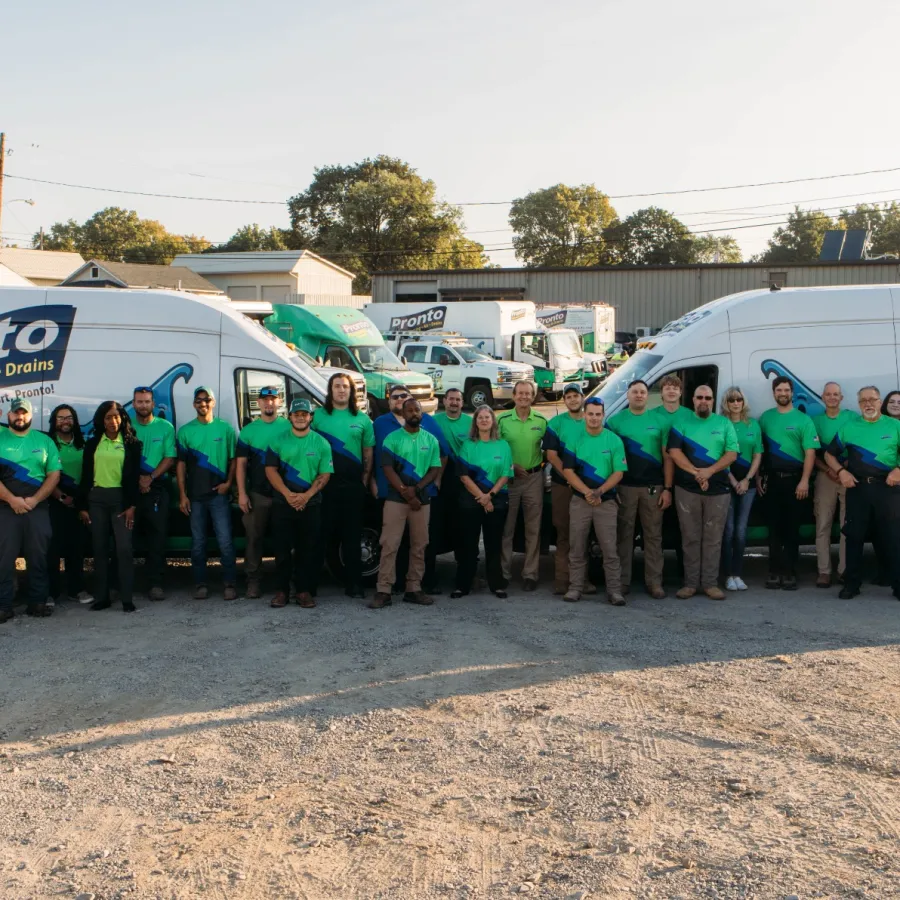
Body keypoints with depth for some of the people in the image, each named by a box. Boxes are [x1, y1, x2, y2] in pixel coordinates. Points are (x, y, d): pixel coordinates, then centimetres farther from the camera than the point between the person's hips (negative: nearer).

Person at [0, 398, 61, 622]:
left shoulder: (44, 441, 9)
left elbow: (54, 474, 4)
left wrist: (34, 499, -8)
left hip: (38, 508, 1)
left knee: (38, 556, 4)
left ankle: (37, 602, 11)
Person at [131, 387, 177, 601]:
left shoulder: (165, 427, 5)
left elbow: (170, 458, 0)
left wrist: (150, 478, -11)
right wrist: (138, 478, -11)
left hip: (157, 487, 0)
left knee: (158, 535, -4)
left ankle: (156, 584, -2)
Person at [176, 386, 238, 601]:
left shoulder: (225, 428, 3)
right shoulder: (185, 431, 6)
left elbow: (234, 459, 7)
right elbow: (181, 464, 6)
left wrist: (228, 483, -7)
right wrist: (182, 495, 0)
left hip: (219, 493, -2)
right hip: (195, 495, 2)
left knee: (225, 541, -5)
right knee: (198, 542, 8)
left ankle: (230, 583, 3)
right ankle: (200, 584, 15)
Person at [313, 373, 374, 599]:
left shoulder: (362, 419, 10)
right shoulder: (318, 416, 5)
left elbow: (368, 452, 13)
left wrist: (365, 479, 4)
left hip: (353, 485, 1)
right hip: (324, 484, -1)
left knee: (352, 536, 5)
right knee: (322, 533, 1)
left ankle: (354, 584, 11)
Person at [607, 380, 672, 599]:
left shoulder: (659, 421, 7)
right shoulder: (616, 420, 4)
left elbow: (667, 457, 6)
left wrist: (667, 488, 0)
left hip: (653, 487, 1)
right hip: (624, 486, -1)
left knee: (653, 535, 4)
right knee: (624, 534, 4)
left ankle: (654, 582, 9)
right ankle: (623, 580, 11)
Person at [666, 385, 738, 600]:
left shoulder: (724, 424, 9)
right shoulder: (682, 423, 8)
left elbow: (732, 453, 1)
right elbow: (674, 452, -3)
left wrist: (709, 471, -13)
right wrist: (696, 472, -14)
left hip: (718, 490, 1)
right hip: (687, 490, 0)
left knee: (713, 539, 3)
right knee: (690, 538, 2)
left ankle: (710, 583, 8)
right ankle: (690, 583, 8)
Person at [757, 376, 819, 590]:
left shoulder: (803, 419, -1)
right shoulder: (765, 418, 8)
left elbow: (810, 452, -6)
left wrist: (804, 481, -14)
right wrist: (758, 477, 4)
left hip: (794, 479, -2)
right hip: (771, 479, 2)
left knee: (792, 527, 2)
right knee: (774, 526, 5)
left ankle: (789, 572, 8)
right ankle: (775, 572, 10)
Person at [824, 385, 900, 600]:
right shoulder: (848, 426, 9)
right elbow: (829, 455, 14)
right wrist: (841, 472, -3)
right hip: (857, 486, 1)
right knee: (855, 536, 5)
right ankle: (852, 583, 14)